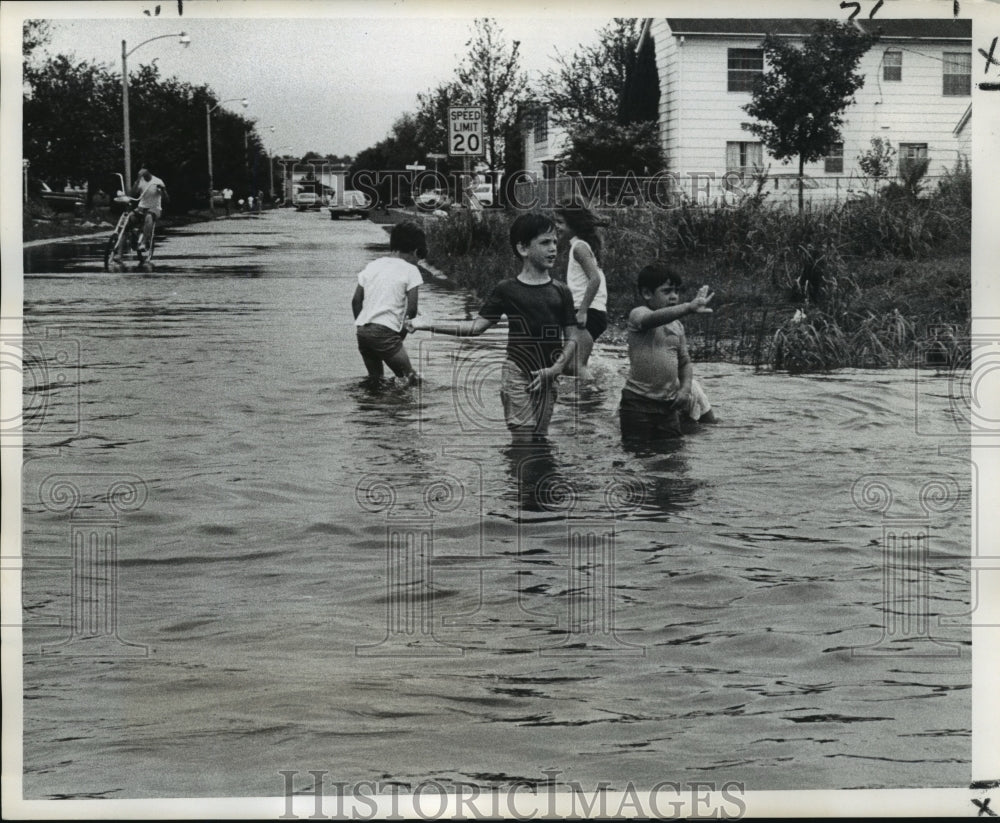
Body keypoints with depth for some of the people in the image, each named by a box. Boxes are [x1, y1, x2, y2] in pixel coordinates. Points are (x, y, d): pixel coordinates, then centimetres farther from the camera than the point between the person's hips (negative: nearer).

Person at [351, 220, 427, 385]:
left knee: (374, 380, 17)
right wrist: (404, 330, 14)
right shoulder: (410, 270, 1)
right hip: (385, 332, -6)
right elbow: (411, 308, -4)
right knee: (410, 377, 0)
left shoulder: (372, 265, 16)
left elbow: (356, 300, 16)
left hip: (362, 330, 6)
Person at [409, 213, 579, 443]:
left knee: (539, 440, 5)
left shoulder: (561, 292, 7)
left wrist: (557, 368, -9)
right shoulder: (507, 290, 0)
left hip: (548, 378, 3)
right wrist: (430, 325, -6)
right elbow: (477, 326, 1)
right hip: (518, 373, -3)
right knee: (522, 440, -11)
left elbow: (571, 338, 8)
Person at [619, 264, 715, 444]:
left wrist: (685, 389, 1)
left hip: (669, 404, 6)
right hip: (639, 402, -6)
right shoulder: (638, 314, -8)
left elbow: (684, 361, 20)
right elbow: (655, 318, -32)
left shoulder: (677, 325, 14)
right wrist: (688, 308, -48)